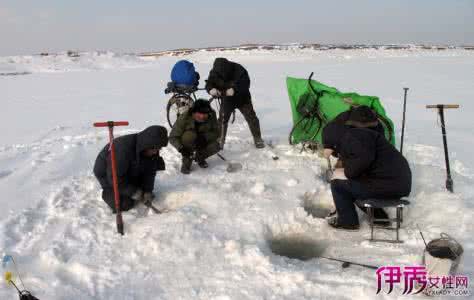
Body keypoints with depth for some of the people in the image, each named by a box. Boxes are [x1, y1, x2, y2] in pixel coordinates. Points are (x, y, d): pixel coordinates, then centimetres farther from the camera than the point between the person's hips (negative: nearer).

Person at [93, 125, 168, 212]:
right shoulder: (123, 149, -39)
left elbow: (150, 172, -7)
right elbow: (115, 177, -33)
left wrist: (148, 191, -17)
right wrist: (133, 192, -29)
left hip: (130, 172, 7)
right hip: (107, 173, -7)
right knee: (124, 204, -15)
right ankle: (108, 192, 7)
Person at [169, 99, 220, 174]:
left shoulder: (211, 116, -20)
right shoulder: (184, 118, -28)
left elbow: (216, 132, -18)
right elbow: (173, 137, -26)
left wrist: (204, 137, -38)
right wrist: (181, 148, -45)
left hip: (202, 142, 3)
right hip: (186, 144, -3)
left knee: (215, 146, -26)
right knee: (190, 135, -35)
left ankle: (199, 157, 6)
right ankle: (187, 160, -12)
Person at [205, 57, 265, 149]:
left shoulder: (238, 70, -29)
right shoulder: (214, 72, -19)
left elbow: (245, 83, -34)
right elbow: (209, 84, -15)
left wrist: (234, 89, -51)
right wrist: (211, 89, -40)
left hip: (242, 98, -2)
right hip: (227, 100, 2)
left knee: (251, 118, 0)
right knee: (222, 119, -4)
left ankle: (257, 139, 15)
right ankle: (220, 140, 9)